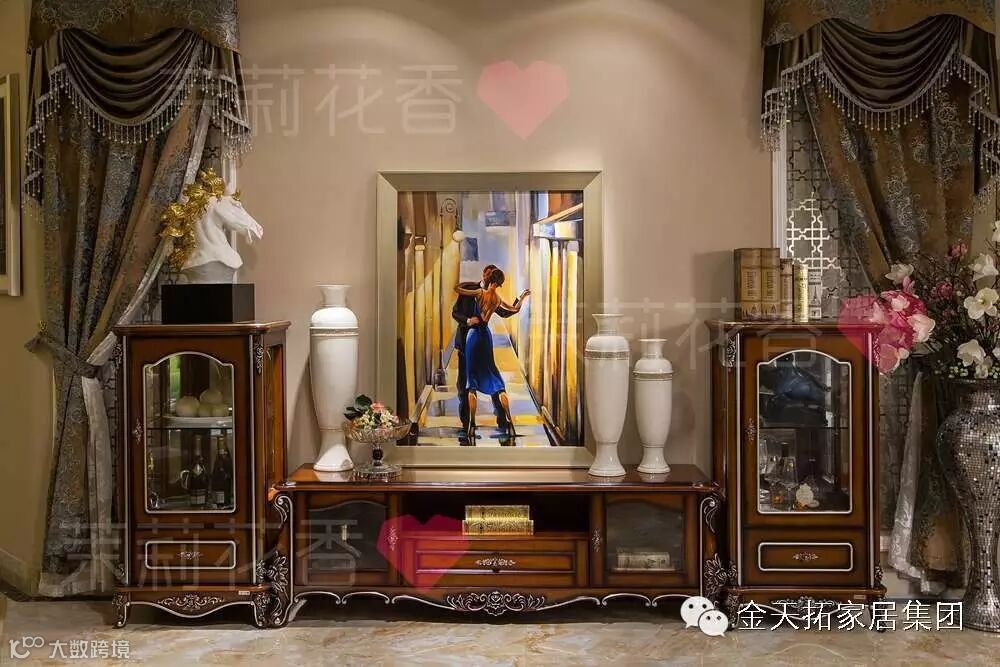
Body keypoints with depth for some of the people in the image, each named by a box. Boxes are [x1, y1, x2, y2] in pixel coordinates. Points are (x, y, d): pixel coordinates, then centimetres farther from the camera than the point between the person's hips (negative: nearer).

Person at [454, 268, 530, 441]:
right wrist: (523, 296, 37)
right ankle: (509, 420, 3)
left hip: (474, 334, -3)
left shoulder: (480, 292, -6)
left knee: (472, 380, -2)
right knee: (492, 374, 10)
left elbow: (457, 289, -6)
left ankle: (472, 424, -8)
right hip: (486, 335, 4)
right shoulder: (498, 299, 6)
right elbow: (515, 309, 22)